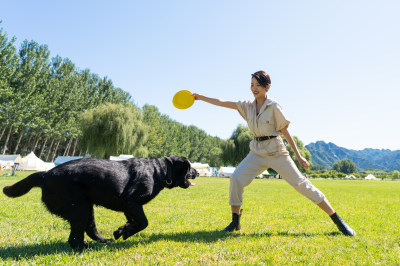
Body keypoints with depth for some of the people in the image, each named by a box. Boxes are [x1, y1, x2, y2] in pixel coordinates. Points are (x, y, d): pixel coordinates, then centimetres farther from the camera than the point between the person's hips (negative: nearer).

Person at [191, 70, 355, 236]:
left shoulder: (274, 107, -8)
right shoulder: (248, 106, 6)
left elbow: (285, 131, -5)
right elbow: (223, 103, 7)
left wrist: (298, 156, -4)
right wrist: (200, 97, 4)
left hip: (276, 152, -4)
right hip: (257, 152, 5)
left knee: (301, 184, -6)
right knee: (236, 178, -13)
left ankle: (338, 221, 5)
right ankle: (235, 222, 2)